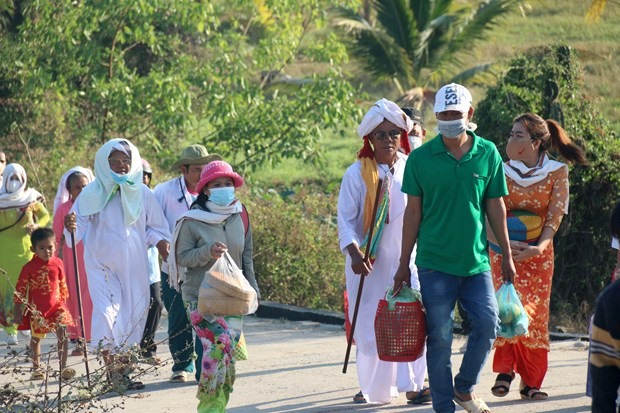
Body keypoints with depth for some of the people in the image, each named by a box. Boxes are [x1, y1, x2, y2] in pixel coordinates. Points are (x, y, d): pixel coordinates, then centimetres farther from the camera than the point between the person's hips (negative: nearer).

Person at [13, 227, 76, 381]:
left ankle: (63, 367, -9)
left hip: (56, 306, 1)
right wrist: (18, 312, -7)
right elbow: (20, 290, -7)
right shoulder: (29, 268, -12)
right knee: (36, 338, 12)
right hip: (36, 309, -1)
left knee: (63, 334, -12)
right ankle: (36, 368, 26)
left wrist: (64, 302, 16)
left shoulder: (57, 263, -3)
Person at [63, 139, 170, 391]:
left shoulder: (141, 193, 3)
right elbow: (80, 227, -5)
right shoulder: (93, 193, -3)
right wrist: (71, 227, -27)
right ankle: (112, 369, -13)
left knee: (134, 313, 4)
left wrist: (161, 242, -9)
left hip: (134, 265, 3)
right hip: (102, 264, -3)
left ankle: (124, 366, 17)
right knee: (107, 311, -15)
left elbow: (155, 226, 10)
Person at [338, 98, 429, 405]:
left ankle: (413, 385, 0)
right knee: (370, 325, 1)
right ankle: (373, 388, 14)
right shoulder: (357, 173, -5)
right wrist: (354, 252, -19)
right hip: (369, 262, -2)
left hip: (407, 257, 2)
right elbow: (345, 218, -5)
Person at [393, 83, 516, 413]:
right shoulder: (421, 158, -2)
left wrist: (506, 255, 10)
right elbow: (413, 212, 3)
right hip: (435, 262, -2)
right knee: (440, 336, 1)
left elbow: (495, 208, 9)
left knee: (488, 323, -6)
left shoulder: (488, 154, 2)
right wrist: (404, 263, 4)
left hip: (476, 261, 2)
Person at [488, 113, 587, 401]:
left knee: (535, 313, -1)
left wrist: (539, 247, -19)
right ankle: (506, 368, -10)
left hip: (538, 254, 0)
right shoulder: (502, 172, -1)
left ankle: (529, 381, 7)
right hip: (503, 251, 0)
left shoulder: (557, 173, -2)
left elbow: (555, 216, -4)